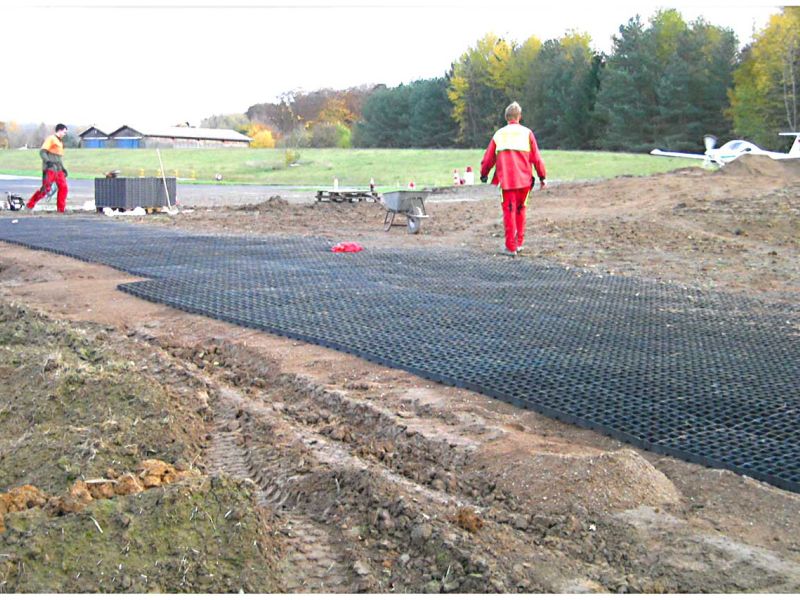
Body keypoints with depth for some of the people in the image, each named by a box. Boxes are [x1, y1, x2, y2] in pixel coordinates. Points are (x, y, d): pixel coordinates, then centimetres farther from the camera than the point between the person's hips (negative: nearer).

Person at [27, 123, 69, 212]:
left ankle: (61, 208, 3)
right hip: (50, 168, -8)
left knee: (63, 187, -2)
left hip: (58, 169, 8)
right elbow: (42, 151, -15)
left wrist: (63, 168, 25)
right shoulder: (51, 138, -5)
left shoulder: (60, 142, 21)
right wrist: (48, 161, -30)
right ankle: (30, 205, -1)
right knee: (46, 188, -11)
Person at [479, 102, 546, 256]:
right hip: (524, 180, 0)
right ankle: (519, 242, 20)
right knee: (520, 210, 16)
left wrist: (483, 175, 24)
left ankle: (511, 247, -1)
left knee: (509, 212, 2)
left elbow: (488, 158, 10)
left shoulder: (499, 134, 7)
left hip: (506, 180, 0)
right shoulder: (527, 133, 4)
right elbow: (536, 158, 1)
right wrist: (542, 177, 9)